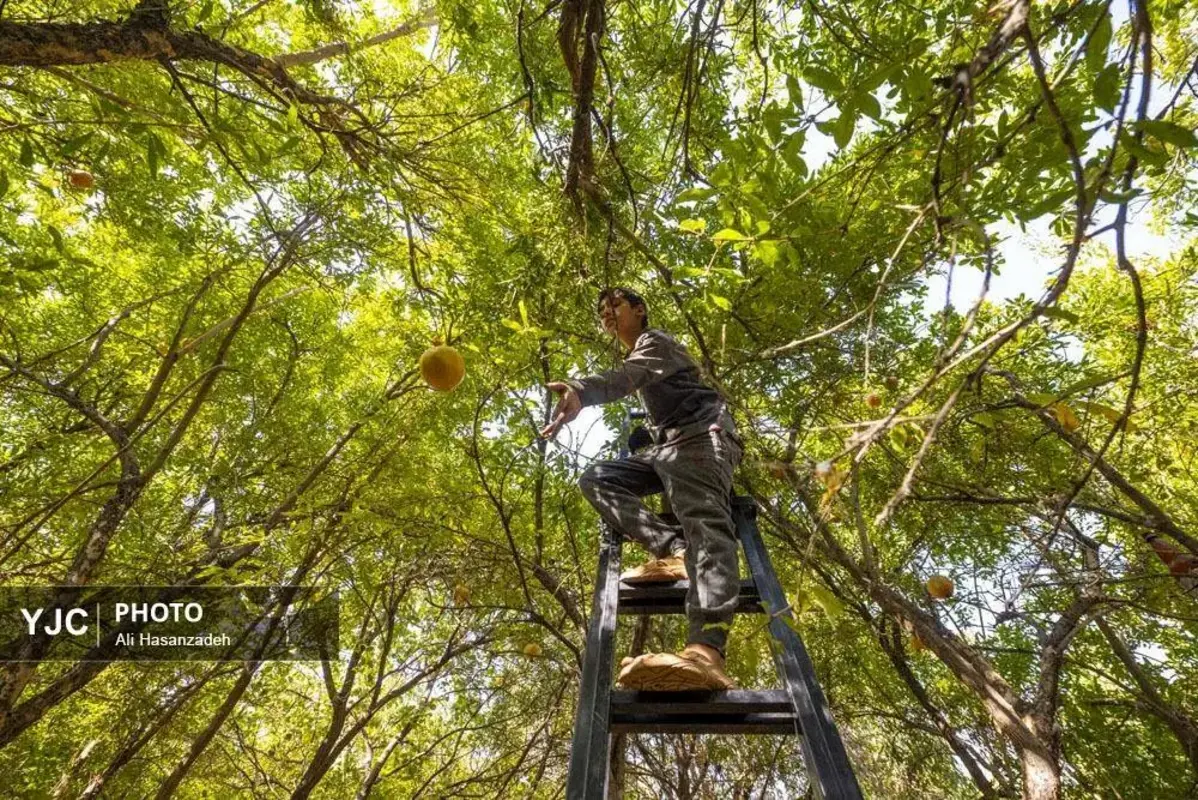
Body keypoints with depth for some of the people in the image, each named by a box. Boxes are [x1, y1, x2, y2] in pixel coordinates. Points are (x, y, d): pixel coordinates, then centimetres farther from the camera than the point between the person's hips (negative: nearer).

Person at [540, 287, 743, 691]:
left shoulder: (654, 340, 4)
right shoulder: (642, 362, 32)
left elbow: (625, 377, -22)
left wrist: (580, 390, -42)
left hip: (701, 434, -9)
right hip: (669, 445, 9)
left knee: (704, 522, -33)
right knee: (596, 478, -6)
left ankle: (706, 650, -58)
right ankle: (674, 551, -26)